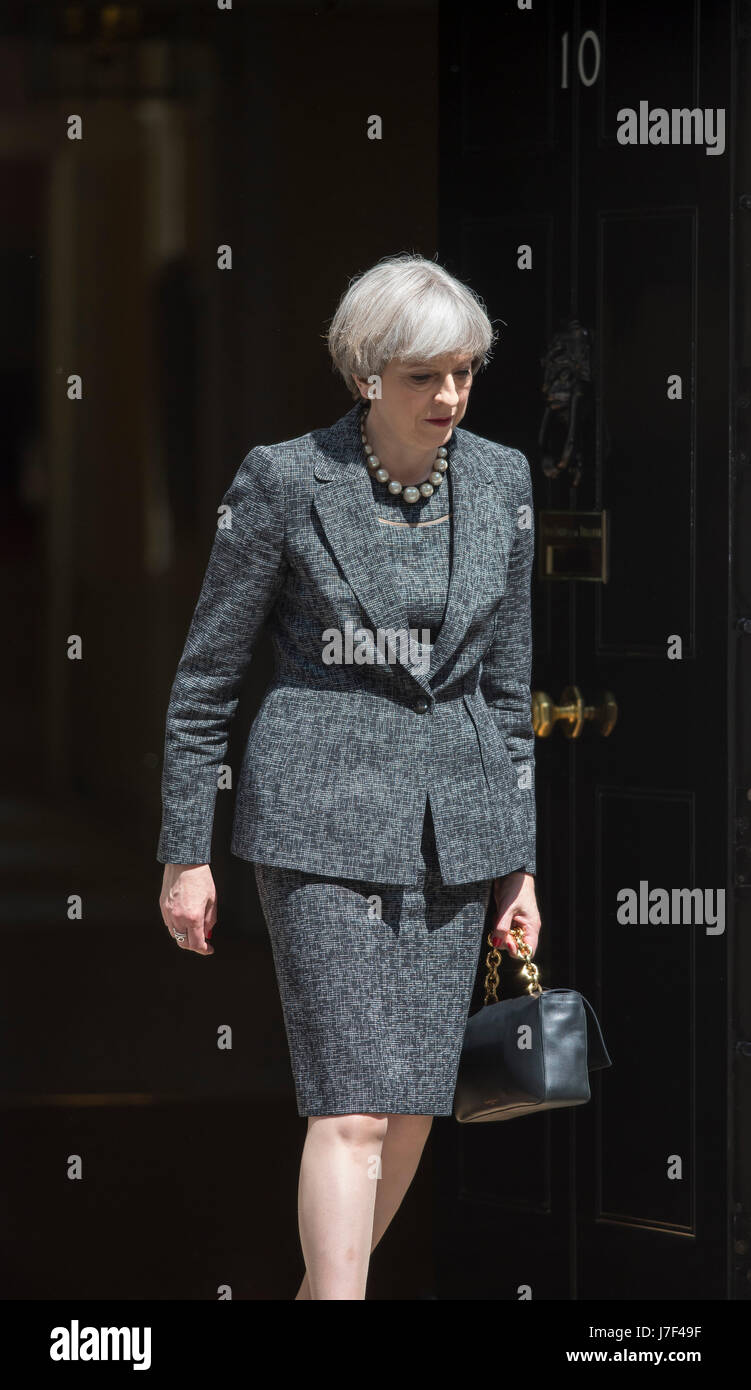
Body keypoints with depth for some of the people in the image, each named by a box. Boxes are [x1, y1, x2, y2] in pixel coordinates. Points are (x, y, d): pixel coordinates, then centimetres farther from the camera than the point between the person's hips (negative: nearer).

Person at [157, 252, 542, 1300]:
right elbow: (206, 676, 0)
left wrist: (520, 861, 12)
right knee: (355, 1104, -13)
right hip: (323, 816, -5)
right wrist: (185, 852, -1)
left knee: (414, 1106, 7)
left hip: (455, 819, 5)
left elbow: (506, 682, 13)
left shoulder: (500, 480, 6)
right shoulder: (284, 482, -7)